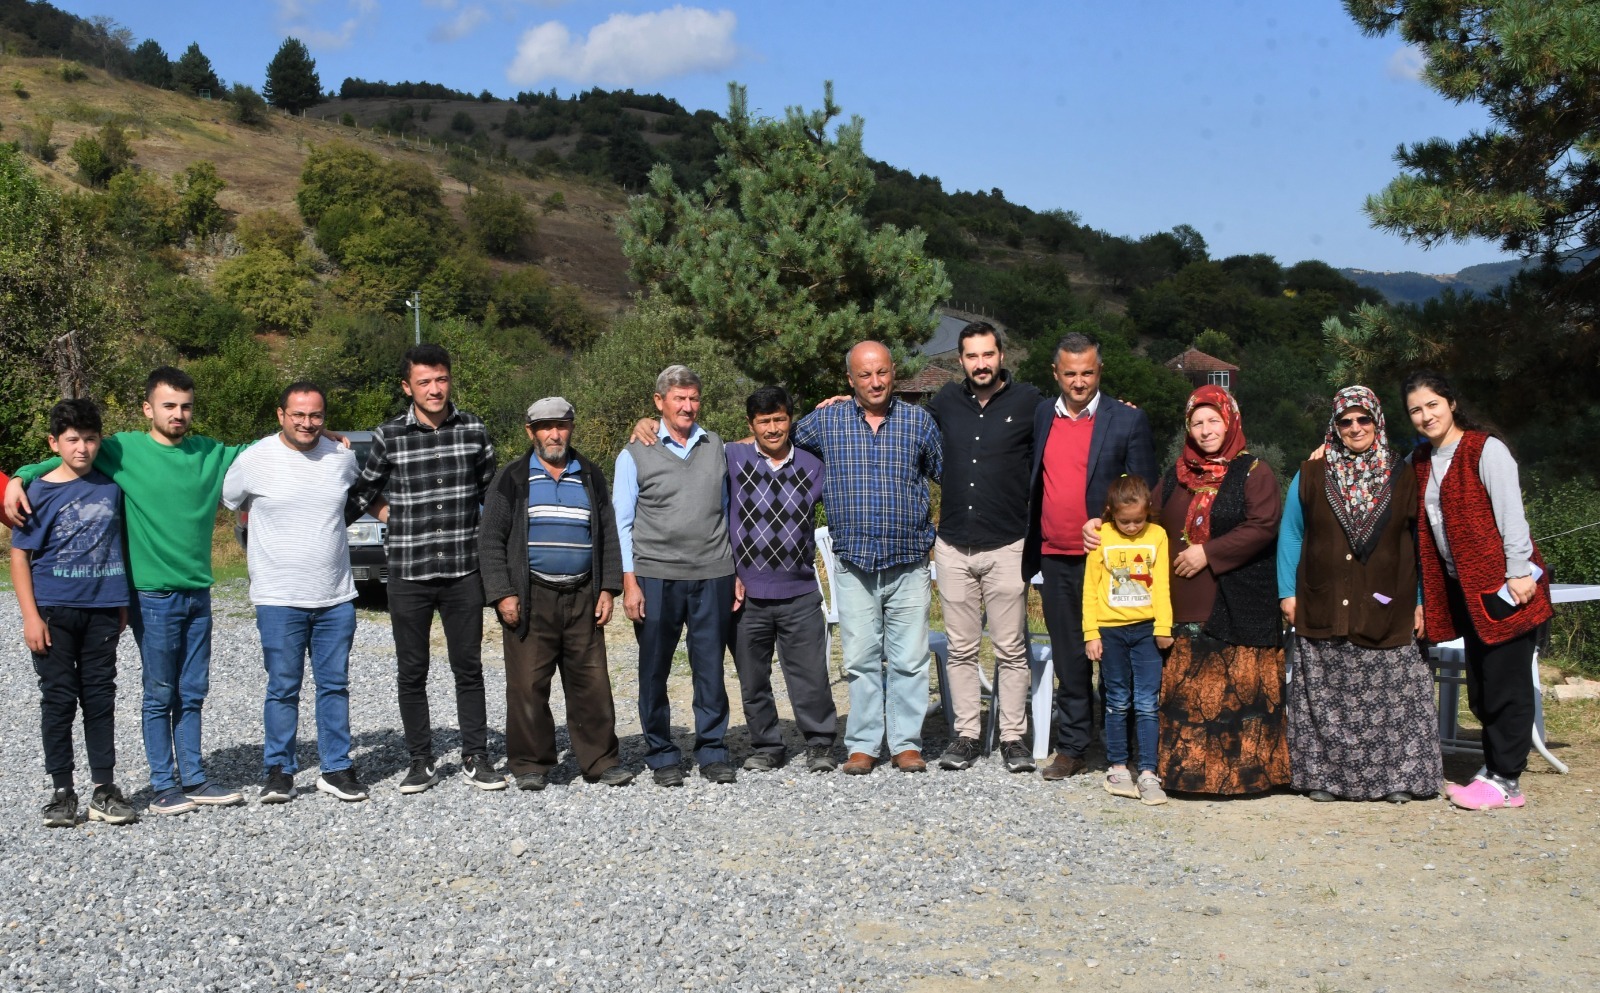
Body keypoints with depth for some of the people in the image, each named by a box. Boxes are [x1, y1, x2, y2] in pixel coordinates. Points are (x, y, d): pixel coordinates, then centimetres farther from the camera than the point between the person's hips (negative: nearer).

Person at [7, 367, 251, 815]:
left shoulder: (211, 454, 8)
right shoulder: (124, 449, -4)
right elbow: (64, 459, -1)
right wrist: (20, 478, -17)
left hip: (198, 594, 4)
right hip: (154, 596, -4)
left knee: (192, 694, 11)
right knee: (160, 695, 2)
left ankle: (194, 780, 18)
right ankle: (164, 786, 11)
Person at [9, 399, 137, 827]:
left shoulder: (111, 487, 4)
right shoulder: (39, 492, -5)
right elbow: (19, 555, -4)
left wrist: (122, 603, 13)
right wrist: (30, 615, -9)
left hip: (101, 609, 2)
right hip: (54, 610, -2)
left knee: (100, 697, 7)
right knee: (59, 699, 4)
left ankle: (104, 788, 13)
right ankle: (62, 791, 12)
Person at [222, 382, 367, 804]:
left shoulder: (342, 458, 4)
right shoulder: (254, 460, -5)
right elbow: (229, 502, 11)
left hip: (336, 597, 3)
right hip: (279, 599, -3)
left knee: (335, 685, 8)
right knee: (283, 688, 1)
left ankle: (335, 769, 17)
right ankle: (278, 770, 13)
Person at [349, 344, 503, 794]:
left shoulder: (474, 431, 3)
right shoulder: (389, 436, -1)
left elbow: (491, 494, 12)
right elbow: (361, 491, 14)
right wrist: (390, 515, 3)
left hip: (463, 571, 1)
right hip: (408, 574, 0)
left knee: (468, 668, 5)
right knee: (411, 673, 6)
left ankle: (475, 758, 14)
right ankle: (421, 761, 16)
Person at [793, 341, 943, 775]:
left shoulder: (918, 420, 6)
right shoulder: (826, 421, 5)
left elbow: (944, 471, 14)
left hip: (909, 562, 0)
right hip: (854, 563, 0)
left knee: (909, 659, 2)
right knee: (861, 659, 3)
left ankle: (907, 743, 11)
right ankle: (862, 745, 11)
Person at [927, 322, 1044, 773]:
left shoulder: (1028, 401, -2)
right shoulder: (946, 401, 8)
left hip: (1007, 546, -3)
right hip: (953, 546, 3)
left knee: (1011, 649, 2)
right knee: (961, 648, 8)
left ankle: (1013, 737, 11)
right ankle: (966, 734, 16)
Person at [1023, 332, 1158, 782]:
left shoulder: (1128, 420, -2)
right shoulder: (1042, 415, 10)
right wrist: (1030, 549, 9)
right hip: (1055, 559, 4)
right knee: (1069, 659, 10)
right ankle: (1071, 748, 17)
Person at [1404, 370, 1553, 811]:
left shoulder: (1487, 450, -9)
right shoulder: (1419, 460, 13)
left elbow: (1511, 514, -13)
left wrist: (1519, 573, -18)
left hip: (1501, 584, -8)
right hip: (1462, 588, 8)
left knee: (1505, 682, -4)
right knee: (1480, 685, 12)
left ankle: (1505, 780, 0)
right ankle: (1495, 768, 20)